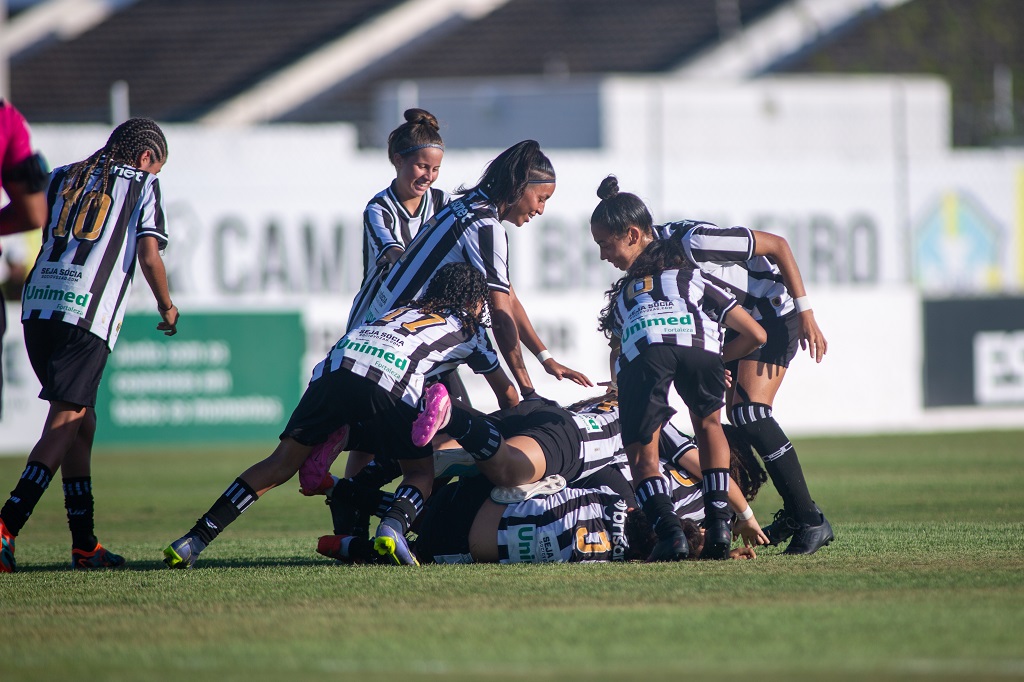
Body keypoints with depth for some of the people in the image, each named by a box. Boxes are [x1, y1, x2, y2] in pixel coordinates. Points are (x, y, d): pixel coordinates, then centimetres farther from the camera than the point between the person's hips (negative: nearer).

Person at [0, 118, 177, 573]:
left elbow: (46, 235, 21)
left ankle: (85, 545, 14)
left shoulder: (62, 178, 23)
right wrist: (167, 307, 15)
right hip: (86, 313, -6)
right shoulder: (142, 185, 9)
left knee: (82, 422, 14)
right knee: (64, 424, -7)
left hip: (38, 305, 6)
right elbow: (148, 257, 0)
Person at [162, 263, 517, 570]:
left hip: (334, 368, 4)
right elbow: (507, 393, 41)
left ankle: (194, 541, -1)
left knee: (282, 464, 7)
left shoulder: (409, 309, 40)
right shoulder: (468, 328, 29)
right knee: (422, 472, 14)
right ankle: (394, 525, -19)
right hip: (388, 382, -4)